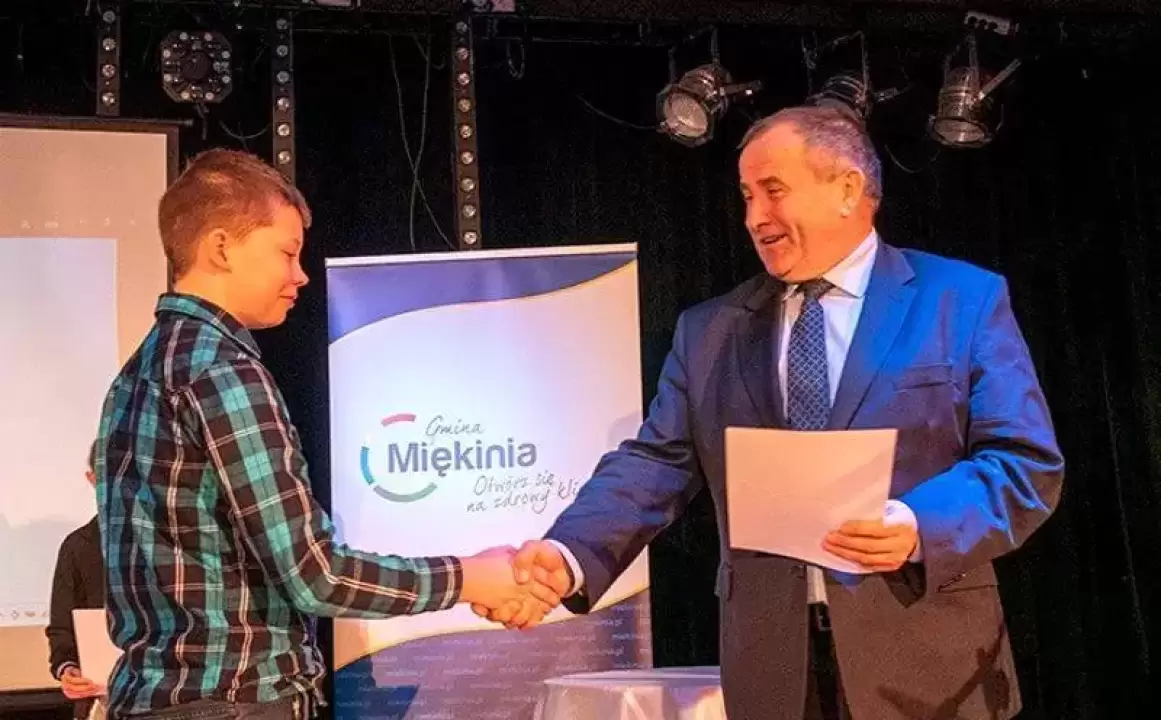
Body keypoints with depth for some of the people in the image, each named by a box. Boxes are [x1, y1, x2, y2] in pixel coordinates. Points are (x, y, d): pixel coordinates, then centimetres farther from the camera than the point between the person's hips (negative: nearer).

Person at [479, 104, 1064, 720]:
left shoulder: (966, 300, 1)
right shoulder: (708, 330, 9)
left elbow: (1028, 463, -5)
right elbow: (656, 462, 1)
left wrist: (920, 528, -22)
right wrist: (569, 555, -16)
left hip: (925, 662, -2)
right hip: (772, 664, 3)